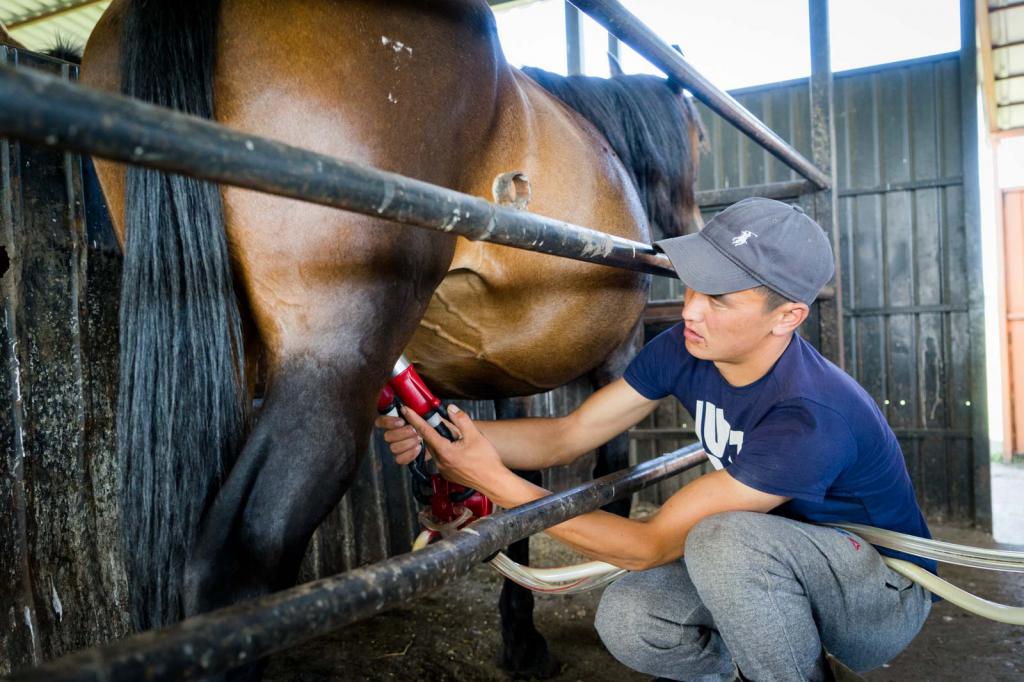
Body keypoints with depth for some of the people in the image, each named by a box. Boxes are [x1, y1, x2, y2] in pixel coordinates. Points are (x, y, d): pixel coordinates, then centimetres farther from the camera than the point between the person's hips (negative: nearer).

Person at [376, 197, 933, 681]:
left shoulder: (813, 417, -35)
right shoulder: (687, 348, -13)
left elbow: (650, 546, -30)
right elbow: (568, 435, -8)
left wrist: (494, 481, -32)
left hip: (887, 592, -6)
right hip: (777, 568, 6)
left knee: (725, 540, -35)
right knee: (626, 617, -17)